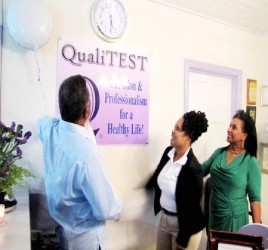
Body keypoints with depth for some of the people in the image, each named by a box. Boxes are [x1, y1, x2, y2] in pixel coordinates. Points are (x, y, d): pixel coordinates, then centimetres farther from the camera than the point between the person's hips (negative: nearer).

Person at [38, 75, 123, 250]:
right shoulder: (86, 152, -38)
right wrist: (119, 210, -7)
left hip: (58, 220, 6)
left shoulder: (49, 129, -15)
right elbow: (106, 209, -29)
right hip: (83, 232, -6)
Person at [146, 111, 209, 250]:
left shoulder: (193, 168, -26)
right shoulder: (168, 152, -7)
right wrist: (147, 186, 25)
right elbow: (158, 174, 13)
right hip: (164, 217, 7)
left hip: (184, 224, -7)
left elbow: (192, 207, -20)